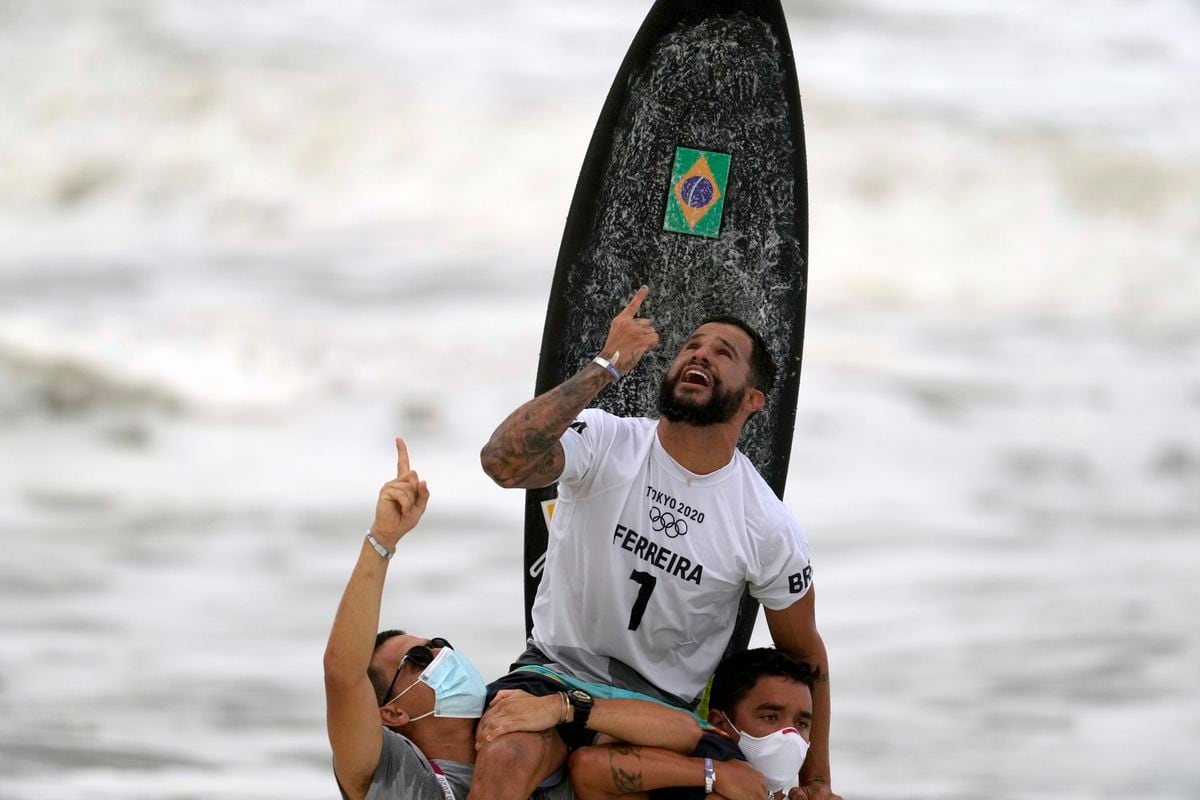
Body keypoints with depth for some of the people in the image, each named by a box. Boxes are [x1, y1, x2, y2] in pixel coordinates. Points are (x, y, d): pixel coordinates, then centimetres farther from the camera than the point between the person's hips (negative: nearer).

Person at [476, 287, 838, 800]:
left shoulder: (770, 530, -5)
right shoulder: (603, 444, -10)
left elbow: (804, 656, 9)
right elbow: (502, 461, -31)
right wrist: (606, 366, -29)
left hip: (664, 704, 3)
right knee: (507, 759, -37)